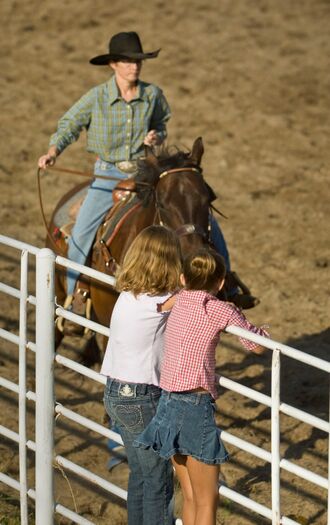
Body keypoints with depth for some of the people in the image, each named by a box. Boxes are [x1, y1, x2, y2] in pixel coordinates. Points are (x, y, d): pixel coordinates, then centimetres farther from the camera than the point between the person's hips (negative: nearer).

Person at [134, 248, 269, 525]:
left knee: (191, 496, 16)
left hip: (168, 404, 6)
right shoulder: (222, 310, -7)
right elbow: (258, 346, 3)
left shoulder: (176, 303, 8)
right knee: (207, 501, 2)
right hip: (196, 406, -6)